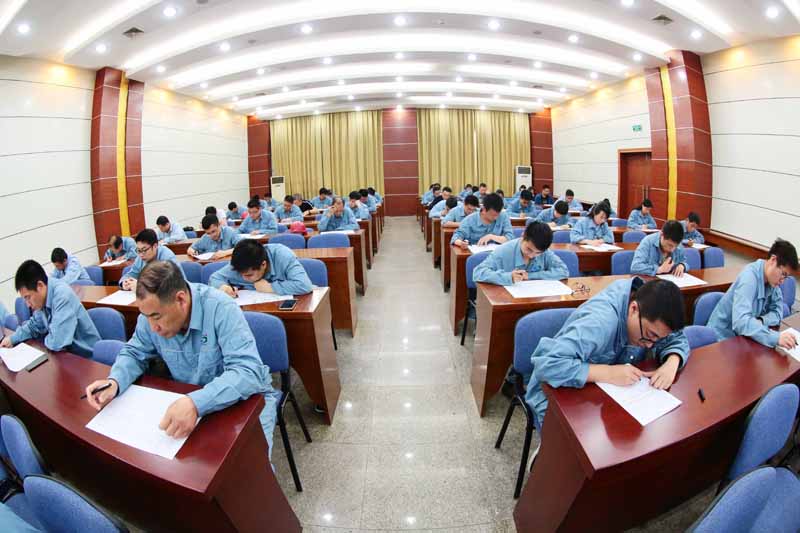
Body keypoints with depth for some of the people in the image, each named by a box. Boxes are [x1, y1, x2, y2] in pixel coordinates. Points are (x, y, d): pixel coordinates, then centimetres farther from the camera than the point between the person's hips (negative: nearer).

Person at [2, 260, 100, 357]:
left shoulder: (62, 296, -27)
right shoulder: (42, 299, -1)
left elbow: (56, 342, -30)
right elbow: (34, 325, 21)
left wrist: (45, 339, -9)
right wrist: (12, 339, 6)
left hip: (86, 358, -7)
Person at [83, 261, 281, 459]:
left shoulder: (221, 309, -28)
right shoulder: (152, 312, -10)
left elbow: (248, 372, -35)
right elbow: (134, 353, 6)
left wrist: (197, 403, -49)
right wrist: (114, 382, -16)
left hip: (245, 397, -5)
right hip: (189, 399, 5)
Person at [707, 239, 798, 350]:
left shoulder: (771, 277, -1)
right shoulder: (749, 277, -24)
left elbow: (777, 312, 1)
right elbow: (740, 322, -36)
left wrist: (760, 321, -18)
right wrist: (776, 337, -43)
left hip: (740, 336, 7)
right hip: (722, 338, -7)